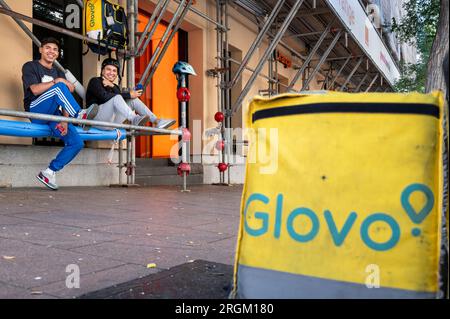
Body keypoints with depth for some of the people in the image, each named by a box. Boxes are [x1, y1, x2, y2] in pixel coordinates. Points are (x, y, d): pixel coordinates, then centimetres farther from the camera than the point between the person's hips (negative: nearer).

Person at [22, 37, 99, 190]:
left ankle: (49, 172, -4)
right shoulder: (30, 66, 9)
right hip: (36, 111, -5)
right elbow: (35, 90, -12)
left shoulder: (59, 73, 22)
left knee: (77, 142, -14)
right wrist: (56, 82, -17)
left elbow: (65, 101, 9)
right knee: (58, 88, -30)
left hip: (54, 115, 5)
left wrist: (65, 121, -7)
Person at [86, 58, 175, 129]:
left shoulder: (115, 87, 21)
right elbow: (104, 96, -16)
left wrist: (112, 86, -12)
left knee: (133, 99, -3)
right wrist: (128, 95, -15)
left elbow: (121, 100, 0)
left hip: (112, 122, 6)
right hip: (97, 118, -6)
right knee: (116, 98, -29)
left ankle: (156, 121, -18)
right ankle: (135, 120, -55)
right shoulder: (95, 81, 3)